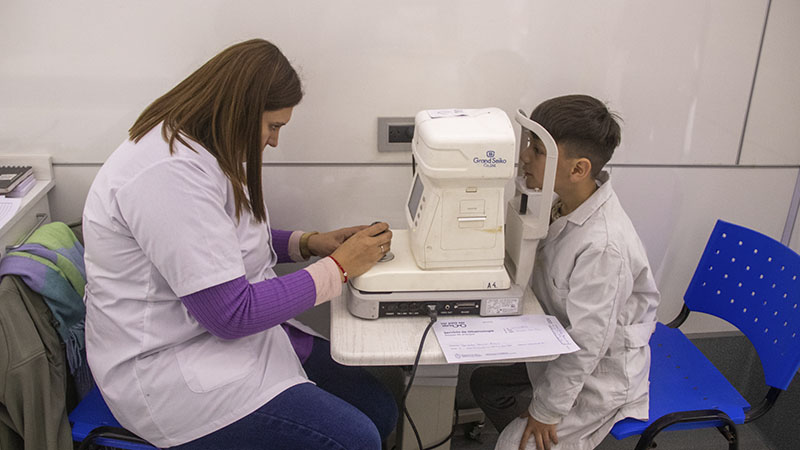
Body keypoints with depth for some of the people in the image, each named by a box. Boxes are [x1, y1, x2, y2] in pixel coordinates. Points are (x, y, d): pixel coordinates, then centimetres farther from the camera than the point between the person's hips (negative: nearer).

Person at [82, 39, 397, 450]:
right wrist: (338, 267, -17)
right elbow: (233, 314, -27)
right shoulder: (169, 172, -27)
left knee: (380, 410, 1)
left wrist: (307, 243, 3)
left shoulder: (200, 151, 6)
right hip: (168, 370, -10)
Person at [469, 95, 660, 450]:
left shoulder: (604, 245, -35)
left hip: (598, 378, -8)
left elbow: (586, 344, -27)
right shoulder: (565, 203, -9)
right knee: (484, 382, 15)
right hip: (560, 353, 8)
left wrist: (546, 411, -17)